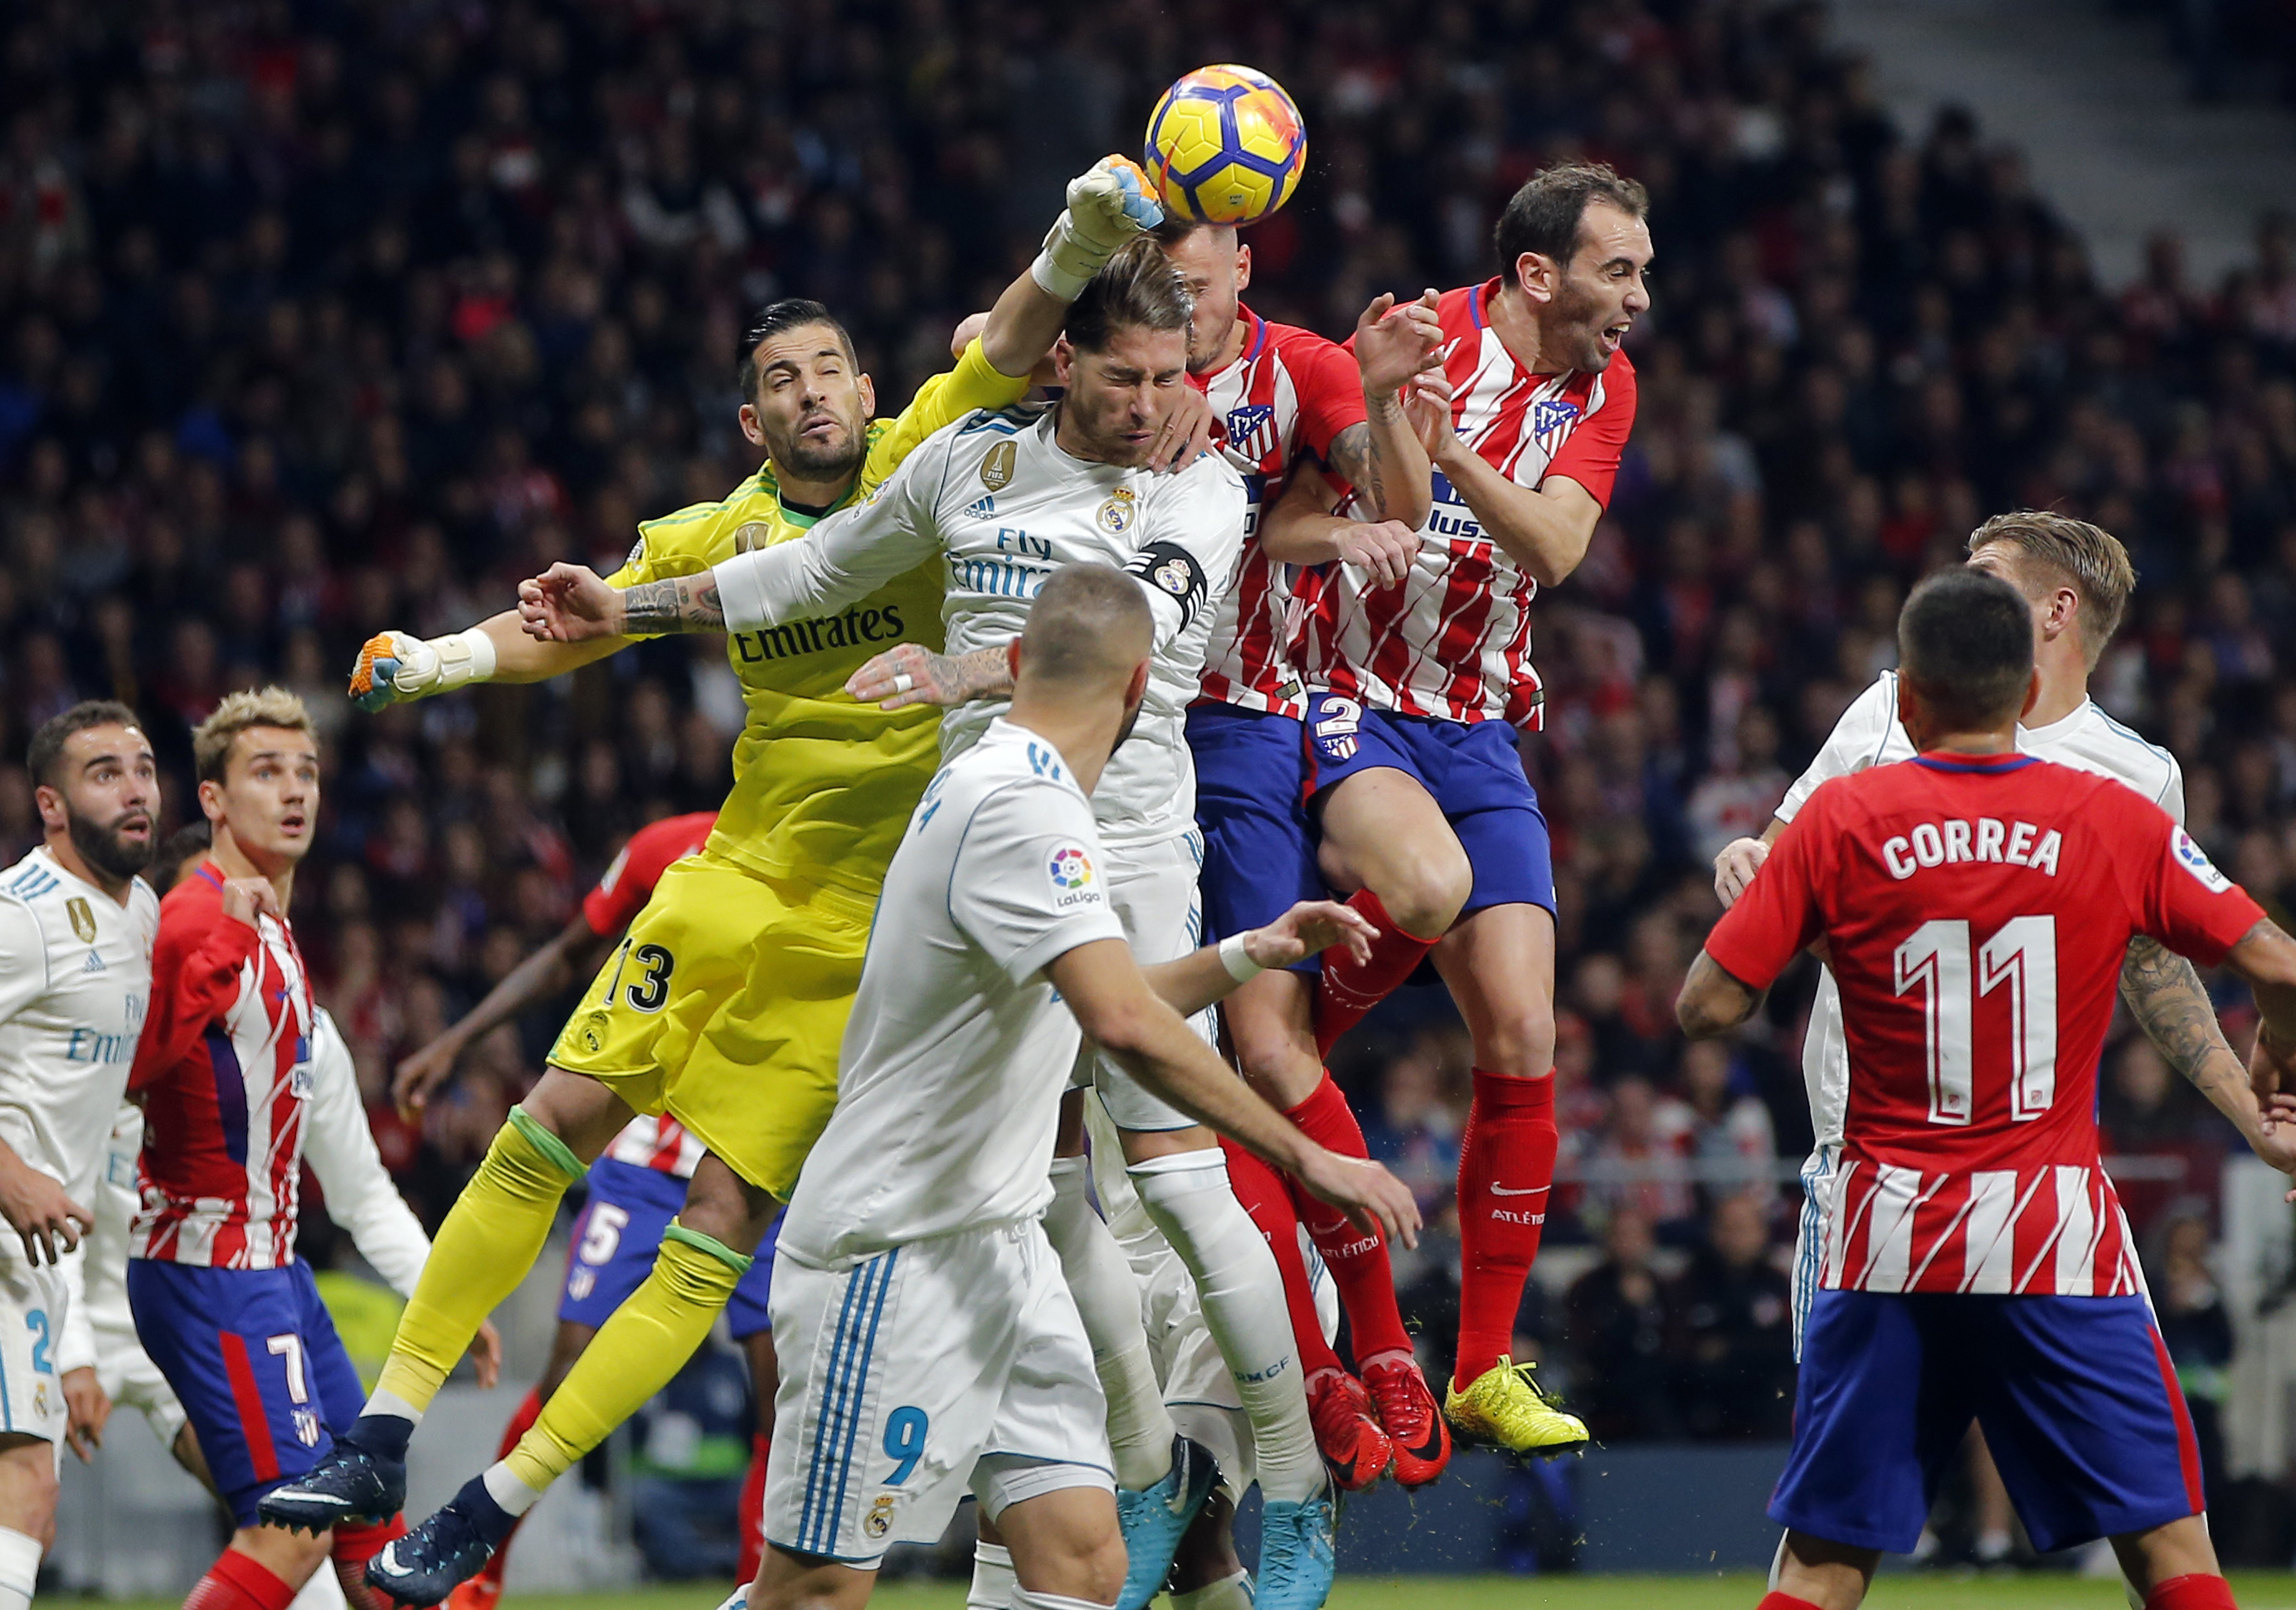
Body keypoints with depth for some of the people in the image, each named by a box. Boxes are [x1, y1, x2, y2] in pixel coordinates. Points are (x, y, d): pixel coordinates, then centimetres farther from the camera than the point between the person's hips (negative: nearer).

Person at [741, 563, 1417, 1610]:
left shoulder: (999, 785, 14)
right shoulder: (1023, 806, -19)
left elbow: (1078, 1011, 30)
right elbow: (1126, 1026, -32)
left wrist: (1250, 954, 24)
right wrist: (1305, 1157, -29)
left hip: (996, 1241, 10)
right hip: (896, 1250, -10)